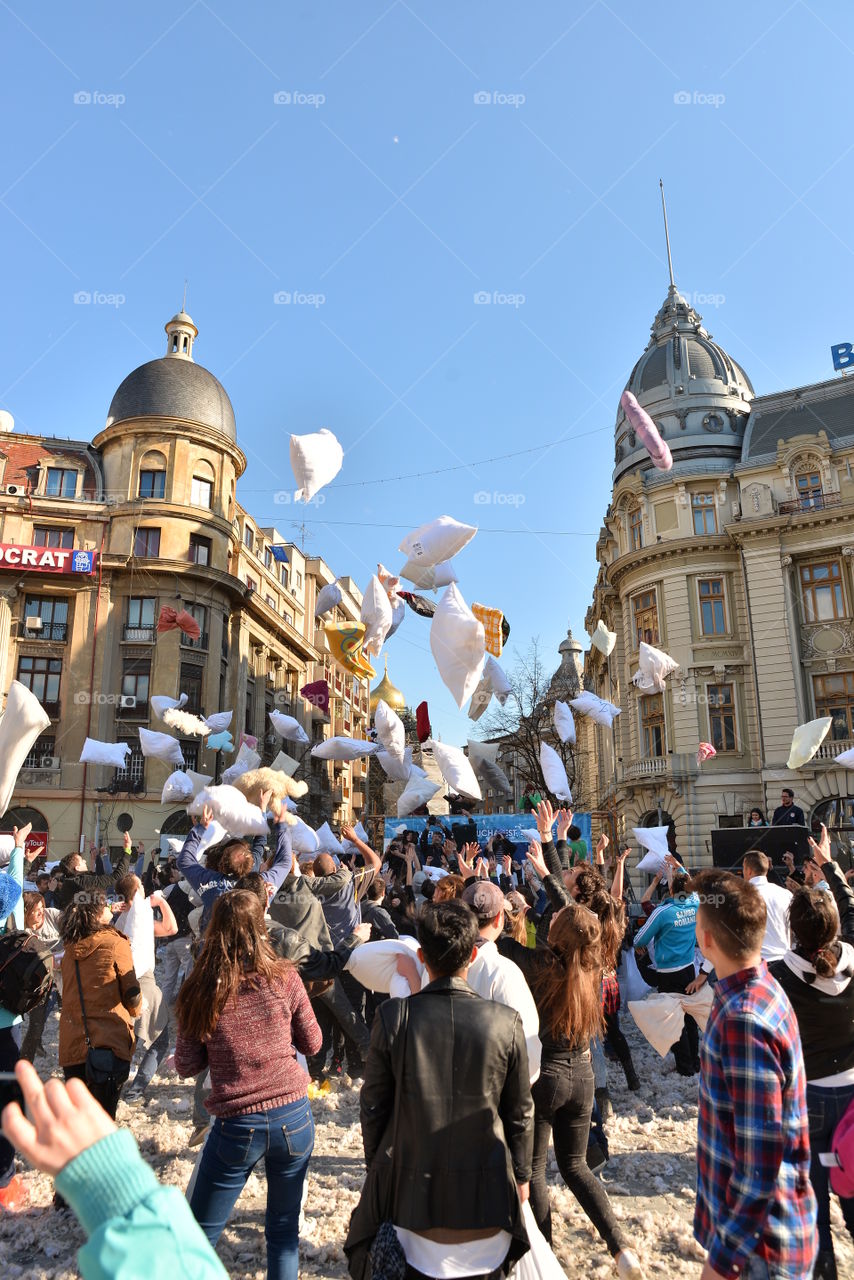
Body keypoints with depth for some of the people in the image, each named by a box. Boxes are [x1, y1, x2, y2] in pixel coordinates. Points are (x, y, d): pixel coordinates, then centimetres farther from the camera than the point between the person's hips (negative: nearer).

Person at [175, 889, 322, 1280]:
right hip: (293, 1116, 2)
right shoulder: (284, 978, -10)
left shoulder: (200, 990, -11)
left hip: (237, 1126, -1)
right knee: (284, 1230, 20)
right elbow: (311, 1044, 2)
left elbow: (186, 1066, -1)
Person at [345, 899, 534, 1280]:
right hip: (484, 1192, 1)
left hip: (409, 1191, -1)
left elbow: (373, 1105, -6)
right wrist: (521, 1176, 12)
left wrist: (375, 1165, 11)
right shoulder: (506, 1022, -15)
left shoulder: (392, 1017, -17)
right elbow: (520, 1113, -3)